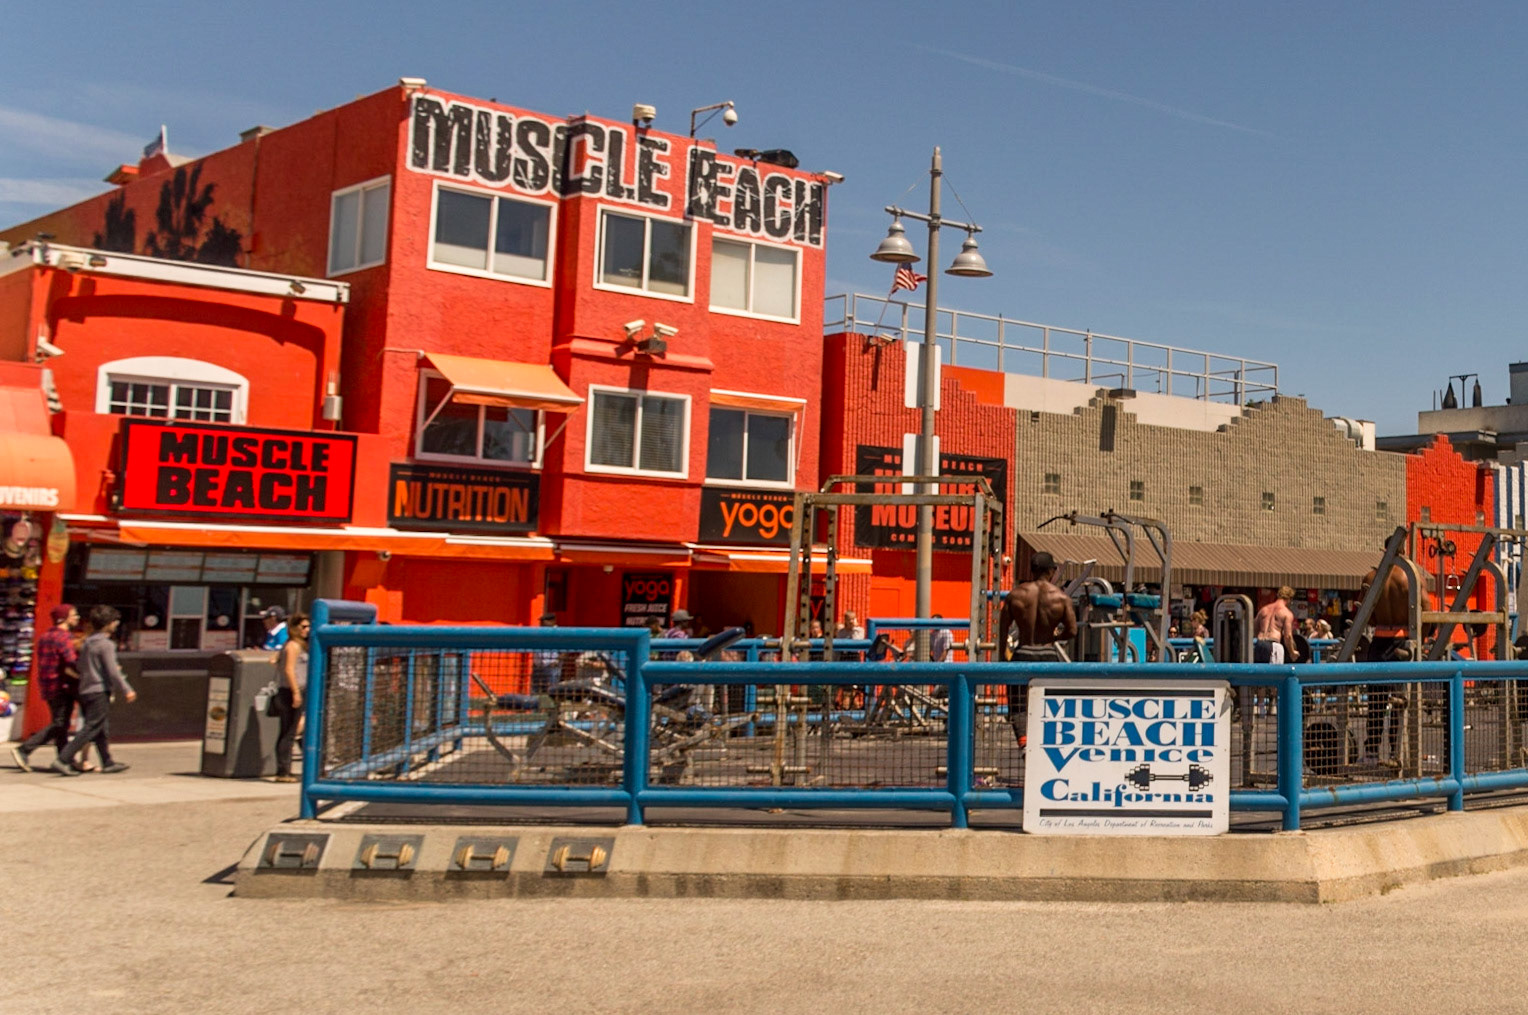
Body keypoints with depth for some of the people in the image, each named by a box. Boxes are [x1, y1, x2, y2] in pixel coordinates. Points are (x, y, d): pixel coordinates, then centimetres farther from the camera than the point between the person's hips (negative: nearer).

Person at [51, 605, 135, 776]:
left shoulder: (87, 643, 14)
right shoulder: (105, 644, -12)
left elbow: (82, 668, 19)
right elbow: (112, 672, -17)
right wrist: (127, 690, -11)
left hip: (85, 690, 9)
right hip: (99, 691, -9)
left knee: (102, 730, 13)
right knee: (91, 728, -8)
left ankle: (107, 763, 17)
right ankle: (63, 760, -14)